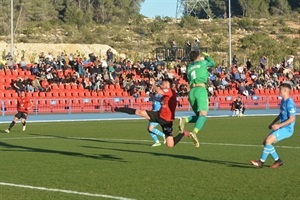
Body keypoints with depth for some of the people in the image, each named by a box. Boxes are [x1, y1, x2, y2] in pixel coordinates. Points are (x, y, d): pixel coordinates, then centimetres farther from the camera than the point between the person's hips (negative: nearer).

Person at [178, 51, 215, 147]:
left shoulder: (189, 67, 21)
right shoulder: (202, 63, 11)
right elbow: (212, 63, 30)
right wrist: (207, 56, 49)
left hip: (191, 91, 5)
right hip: (201, 89, -5)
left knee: (199, 116, 16)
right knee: (203, 114, -16)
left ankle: (184, 120, -12)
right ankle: (194, 132, -40)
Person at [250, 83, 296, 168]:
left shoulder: (289, 103, -19)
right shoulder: (283, 101, 11)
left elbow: (292, 119, -23)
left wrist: (278, 125, -24)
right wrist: (273, 123, 15)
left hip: (287, 129, -10)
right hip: (281, 127, 10)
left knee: (268, 140, -21)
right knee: (266, 142, 6)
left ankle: (261, 162, -12)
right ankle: (277, 160, 15)